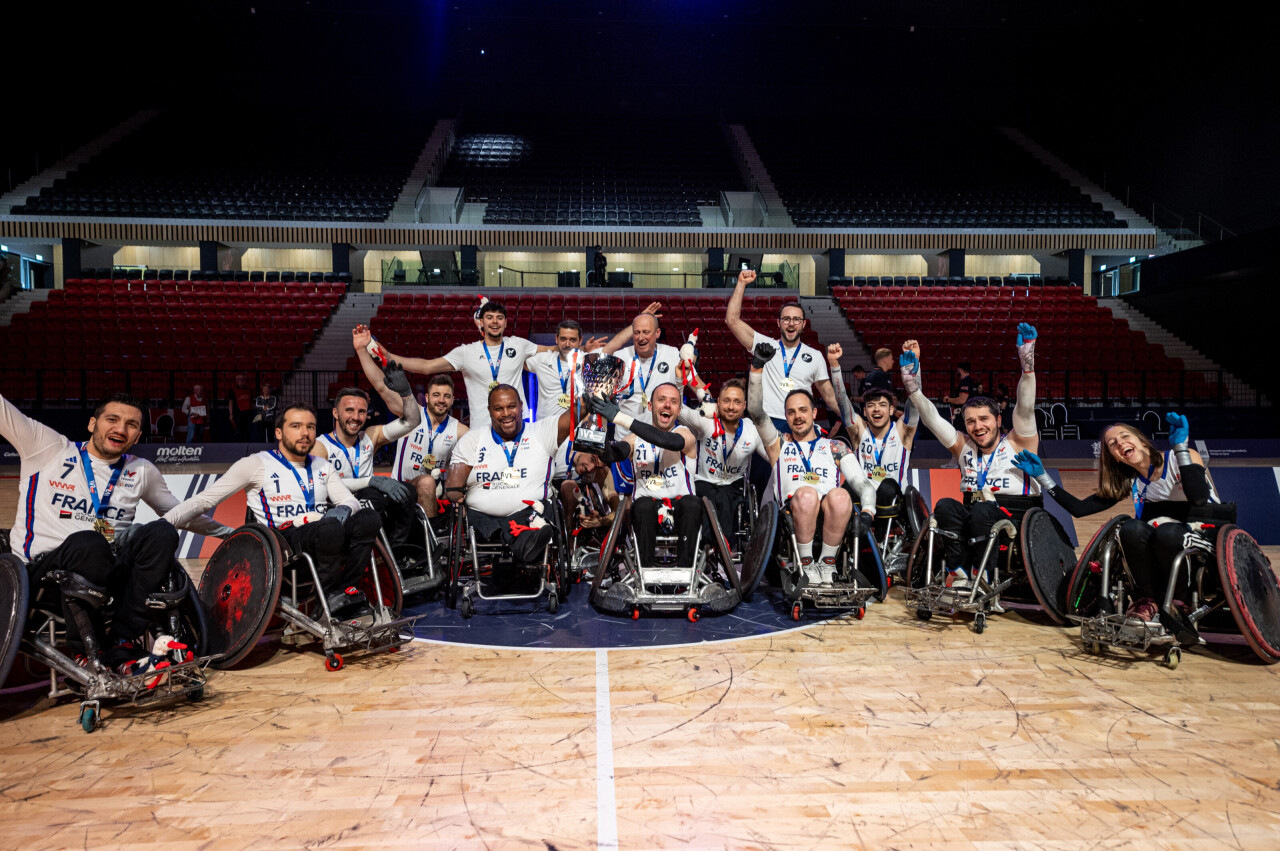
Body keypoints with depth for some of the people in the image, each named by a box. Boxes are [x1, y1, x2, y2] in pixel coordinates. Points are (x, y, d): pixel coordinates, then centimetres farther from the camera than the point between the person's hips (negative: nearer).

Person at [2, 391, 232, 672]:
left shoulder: (142, 471, 15)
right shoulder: (48, 447, 5)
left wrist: (229, 532, 27)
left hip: (109, 568, 3)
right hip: (44, 569, -3)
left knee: (161, 533, -26)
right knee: (88, 543, -38)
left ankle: (123, 644, -24)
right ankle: (87, 649, -17)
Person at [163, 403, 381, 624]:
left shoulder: (323, 467, 21)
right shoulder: (257, 464, 4)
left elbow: (350, 500, 14)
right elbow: (204, 500, 2)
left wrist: (344, 508, -12)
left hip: (323, 537, 5)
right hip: (283, 543, -5)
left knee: (368, 518, -25)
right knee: (330, 529, -37)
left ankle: (344, 591, -14)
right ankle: (329, 594, -11)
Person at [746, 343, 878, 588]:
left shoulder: (836, 448, 24)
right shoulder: (779, 444, 23)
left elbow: (863, 485, 13)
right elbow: (756, 411, 7)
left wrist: (867, 512, -10)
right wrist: (757, 368, -5)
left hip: (832, 521, 1)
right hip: (790, 518, -1)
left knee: (839, 495, -32)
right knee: (806, 493, -33)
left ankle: (826, 564, -15)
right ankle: (806, 565, -16)